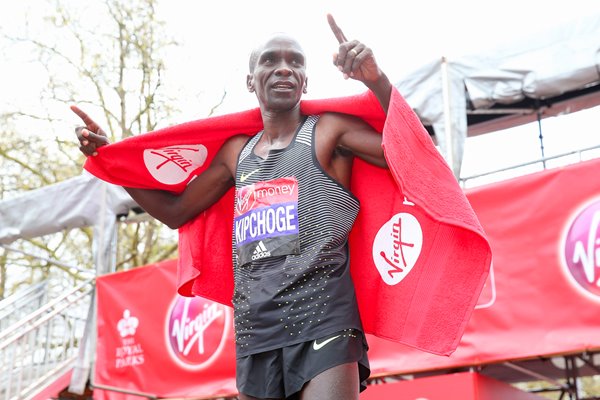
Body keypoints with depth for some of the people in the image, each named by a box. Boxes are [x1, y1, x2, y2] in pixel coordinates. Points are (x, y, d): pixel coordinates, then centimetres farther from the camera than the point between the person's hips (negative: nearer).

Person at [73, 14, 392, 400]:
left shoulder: (328, 130, 3)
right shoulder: (237, 151, 18)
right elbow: (176, 211, 25)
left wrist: (378, 81, -19)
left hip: (322, 325, -5)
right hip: (254, 337, 5)